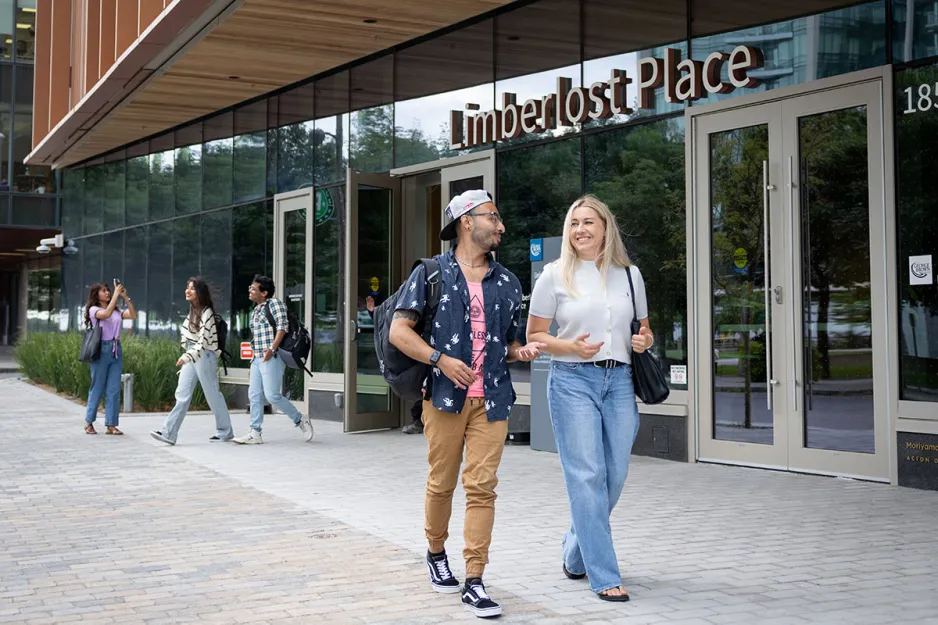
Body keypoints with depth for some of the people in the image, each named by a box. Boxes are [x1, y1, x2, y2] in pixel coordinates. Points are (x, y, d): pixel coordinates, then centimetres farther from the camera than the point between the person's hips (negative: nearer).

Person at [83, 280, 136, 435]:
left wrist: (126, 297, -4)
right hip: (101, 349, -5)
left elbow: (133, 315, 2)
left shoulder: (117, 311, 15)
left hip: (116, 350, 5)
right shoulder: (94, 310, 0)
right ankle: (89, 422, 17)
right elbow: (106, 314, -21)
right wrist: (116, 295, -19)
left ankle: (111, 425, 4)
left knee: (114, 389, 1)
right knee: (97, 388, 2)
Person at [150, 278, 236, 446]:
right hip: (191, 357, 8)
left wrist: (187, 356, -30)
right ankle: (168, 433, -7)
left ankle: (225, 432, 15)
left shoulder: (206, 313, -13)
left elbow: (203, 340, -21)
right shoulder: (192, 312, 13)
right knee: (182, 394, 0)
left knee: (212, 394, 2)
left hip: (205, 356, -8)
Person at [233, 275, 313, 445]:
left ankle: (300, 419, 5)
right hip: (257, 359, 9)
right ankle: (255, 433, 6)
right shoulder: (256, 310, 20)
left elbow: (282, 326, -16)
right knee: (254, 395, 3)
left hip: (272, 358, -9)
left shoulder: (274, 303, -5)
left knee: (272, 395, -12)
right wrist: (255, 355, 18)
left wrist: (272, 348, -24)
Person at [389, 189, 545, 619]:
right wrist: (440, 359, -14)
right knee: (442, 483, 7)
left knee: (482, 487, -5)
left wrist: (522, 352, -1)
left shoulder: (507, 283, 15)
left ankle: (474, 582, -2)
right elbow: (399, 330, -3)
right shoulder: (432, 273, 2)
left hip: (492, 399, 2)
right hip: (445, 395, -2)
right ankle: (436, 553, 32)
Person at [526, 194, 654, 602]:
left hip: (619, 381, 4)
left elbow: (644, 330, 20)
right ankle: (604, 577, -3)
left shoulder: (630, 274, 11)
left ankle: (576, 553, 29)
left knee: (614, 476, 6)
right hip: (573, 381, -4)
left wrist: (644, 342, -3)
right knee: (587, 475, -8)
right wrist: (571, 346, -14)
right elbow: (534, 335, 3)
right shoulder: (555, 275, 1)